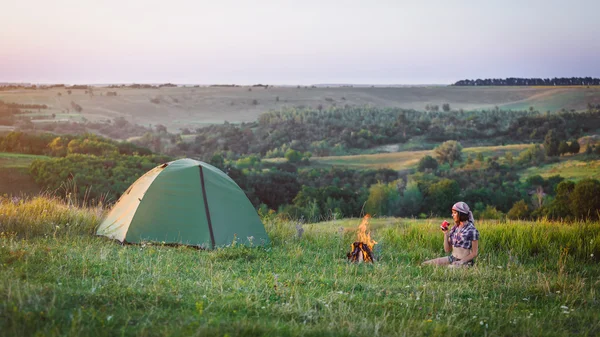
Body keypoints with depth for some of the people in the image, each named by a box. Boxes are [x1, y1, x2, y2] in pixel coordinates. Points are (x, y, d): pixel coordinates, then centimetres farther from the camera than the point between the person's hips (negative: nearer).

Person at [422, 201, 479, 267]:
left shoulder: (472, 230, -11)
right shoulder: (454, 228, 9)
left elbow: (474, 253, -8)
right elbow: (447, 250, 8)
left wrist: (461, 262, -18)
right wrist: (445, 234, -3)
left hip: (465, 262, -7)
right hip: (452, 258, 7)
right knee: (425, 264, -7)